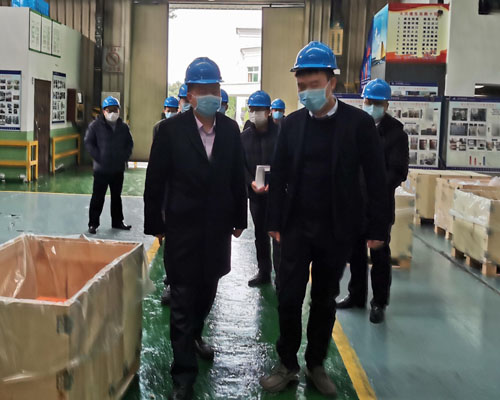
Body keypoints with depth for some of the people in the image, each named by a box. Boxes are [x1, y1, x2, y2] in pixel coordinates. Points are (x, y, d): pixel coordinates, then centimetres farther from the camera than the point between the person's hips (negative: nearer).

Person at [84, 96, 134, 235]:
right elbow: (88, 142, -6)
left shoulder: (123, 127, 6)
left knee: (116, 196, 15)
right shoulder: (96, 125, -6)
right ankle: (93, 223, 8)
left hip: (118, 169, 4)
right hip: (101, 169, -4)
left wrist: (124, 157, 1)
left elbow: (129, 144, 14)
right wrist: (98, 157, -12)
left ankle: (117, 222, 27)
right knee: (98, 197, -1)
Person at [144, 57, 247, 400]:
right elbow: (155, 180, -4)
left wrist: (239, 218, 8)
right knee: (182, 301, 2)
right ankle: (184, 372, 11)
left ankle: (194, 335, 46)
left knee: (207, 292, 19)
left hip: (218, 228, 4)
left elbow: (238, 177, 6)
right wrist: (155, 223, -1)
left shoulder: (230, 129, 0)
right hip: (183, 229, -3)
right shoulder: (171, 129, -9)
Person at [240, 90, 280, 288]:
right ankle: (263, 272, 25)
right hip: (255, 192, 5)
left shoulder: (279, 133, -7)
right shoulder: (245, 136, 6)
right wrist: (251, 182, -11)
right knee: (260, 233, 13)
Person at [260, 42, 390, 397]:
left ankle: (316, 365, 27)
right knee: (289, 298, 0)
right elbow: (279, 176, 5)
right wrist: (275, 222, 2)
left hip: (337, 229, -1)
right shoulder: (292, 123, 1)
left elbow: (376, 179, -6)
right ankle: (287, 364, 18)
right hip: (296, 227, 2)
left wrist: (378, 228, -7)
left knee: (325, 300, 11)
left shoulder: (359, 122, -7)